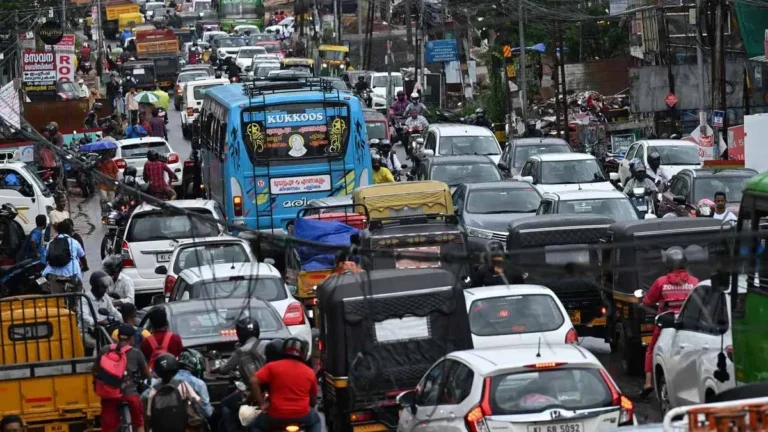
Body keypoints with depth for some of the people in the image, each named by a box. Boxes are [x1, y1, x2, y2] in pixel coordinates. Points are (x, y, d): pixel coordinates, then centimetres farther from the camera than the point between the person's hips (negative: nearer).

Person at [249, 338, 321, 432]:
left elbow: (253, 382, -12)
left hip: (276, 415, -2)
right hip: (302, 416, 2)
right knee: (315, 421, 34)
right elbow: (313, 400, 14)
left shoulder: (272, 366, -1)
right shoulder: (310, 372, 6)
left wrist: (261, 404, -5)